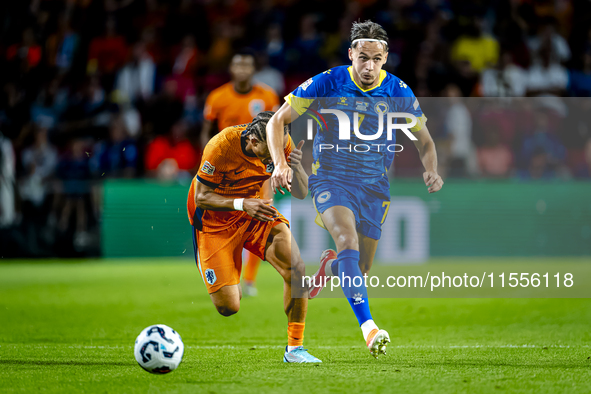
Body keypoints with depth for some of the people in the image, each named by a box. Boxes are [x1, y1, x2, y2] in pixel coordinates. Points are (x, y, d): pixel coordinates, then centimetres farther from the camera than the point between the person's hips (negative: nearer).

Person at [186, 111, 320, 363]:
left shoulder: (282, 143, -15)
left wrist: (296, 167, -32)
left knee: (297, 271, -21)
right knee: (228, 308, -10)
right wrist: (242, 204, -35)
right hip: (215, 220, -3)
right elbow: (201, 198, -21)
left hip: (255, 209, 4)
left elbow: (301, 192, -10)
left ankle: (294, 347, -8)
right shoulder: (221, 147, -29)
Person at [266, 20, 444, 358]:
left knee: (361, 268, 8)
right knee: (348, 242, -29)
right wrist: (280, 164, -19)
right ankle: (368, 326, -35)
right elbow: (278, 120, -4)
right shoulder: (328, 83, -10)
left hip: (374, 187, 3)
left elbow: (425, 140, 7)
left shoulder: (398, 92, -4)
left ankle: (331, 265, 46)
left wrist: (432, 171, -14)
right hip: (331, 179, -3)